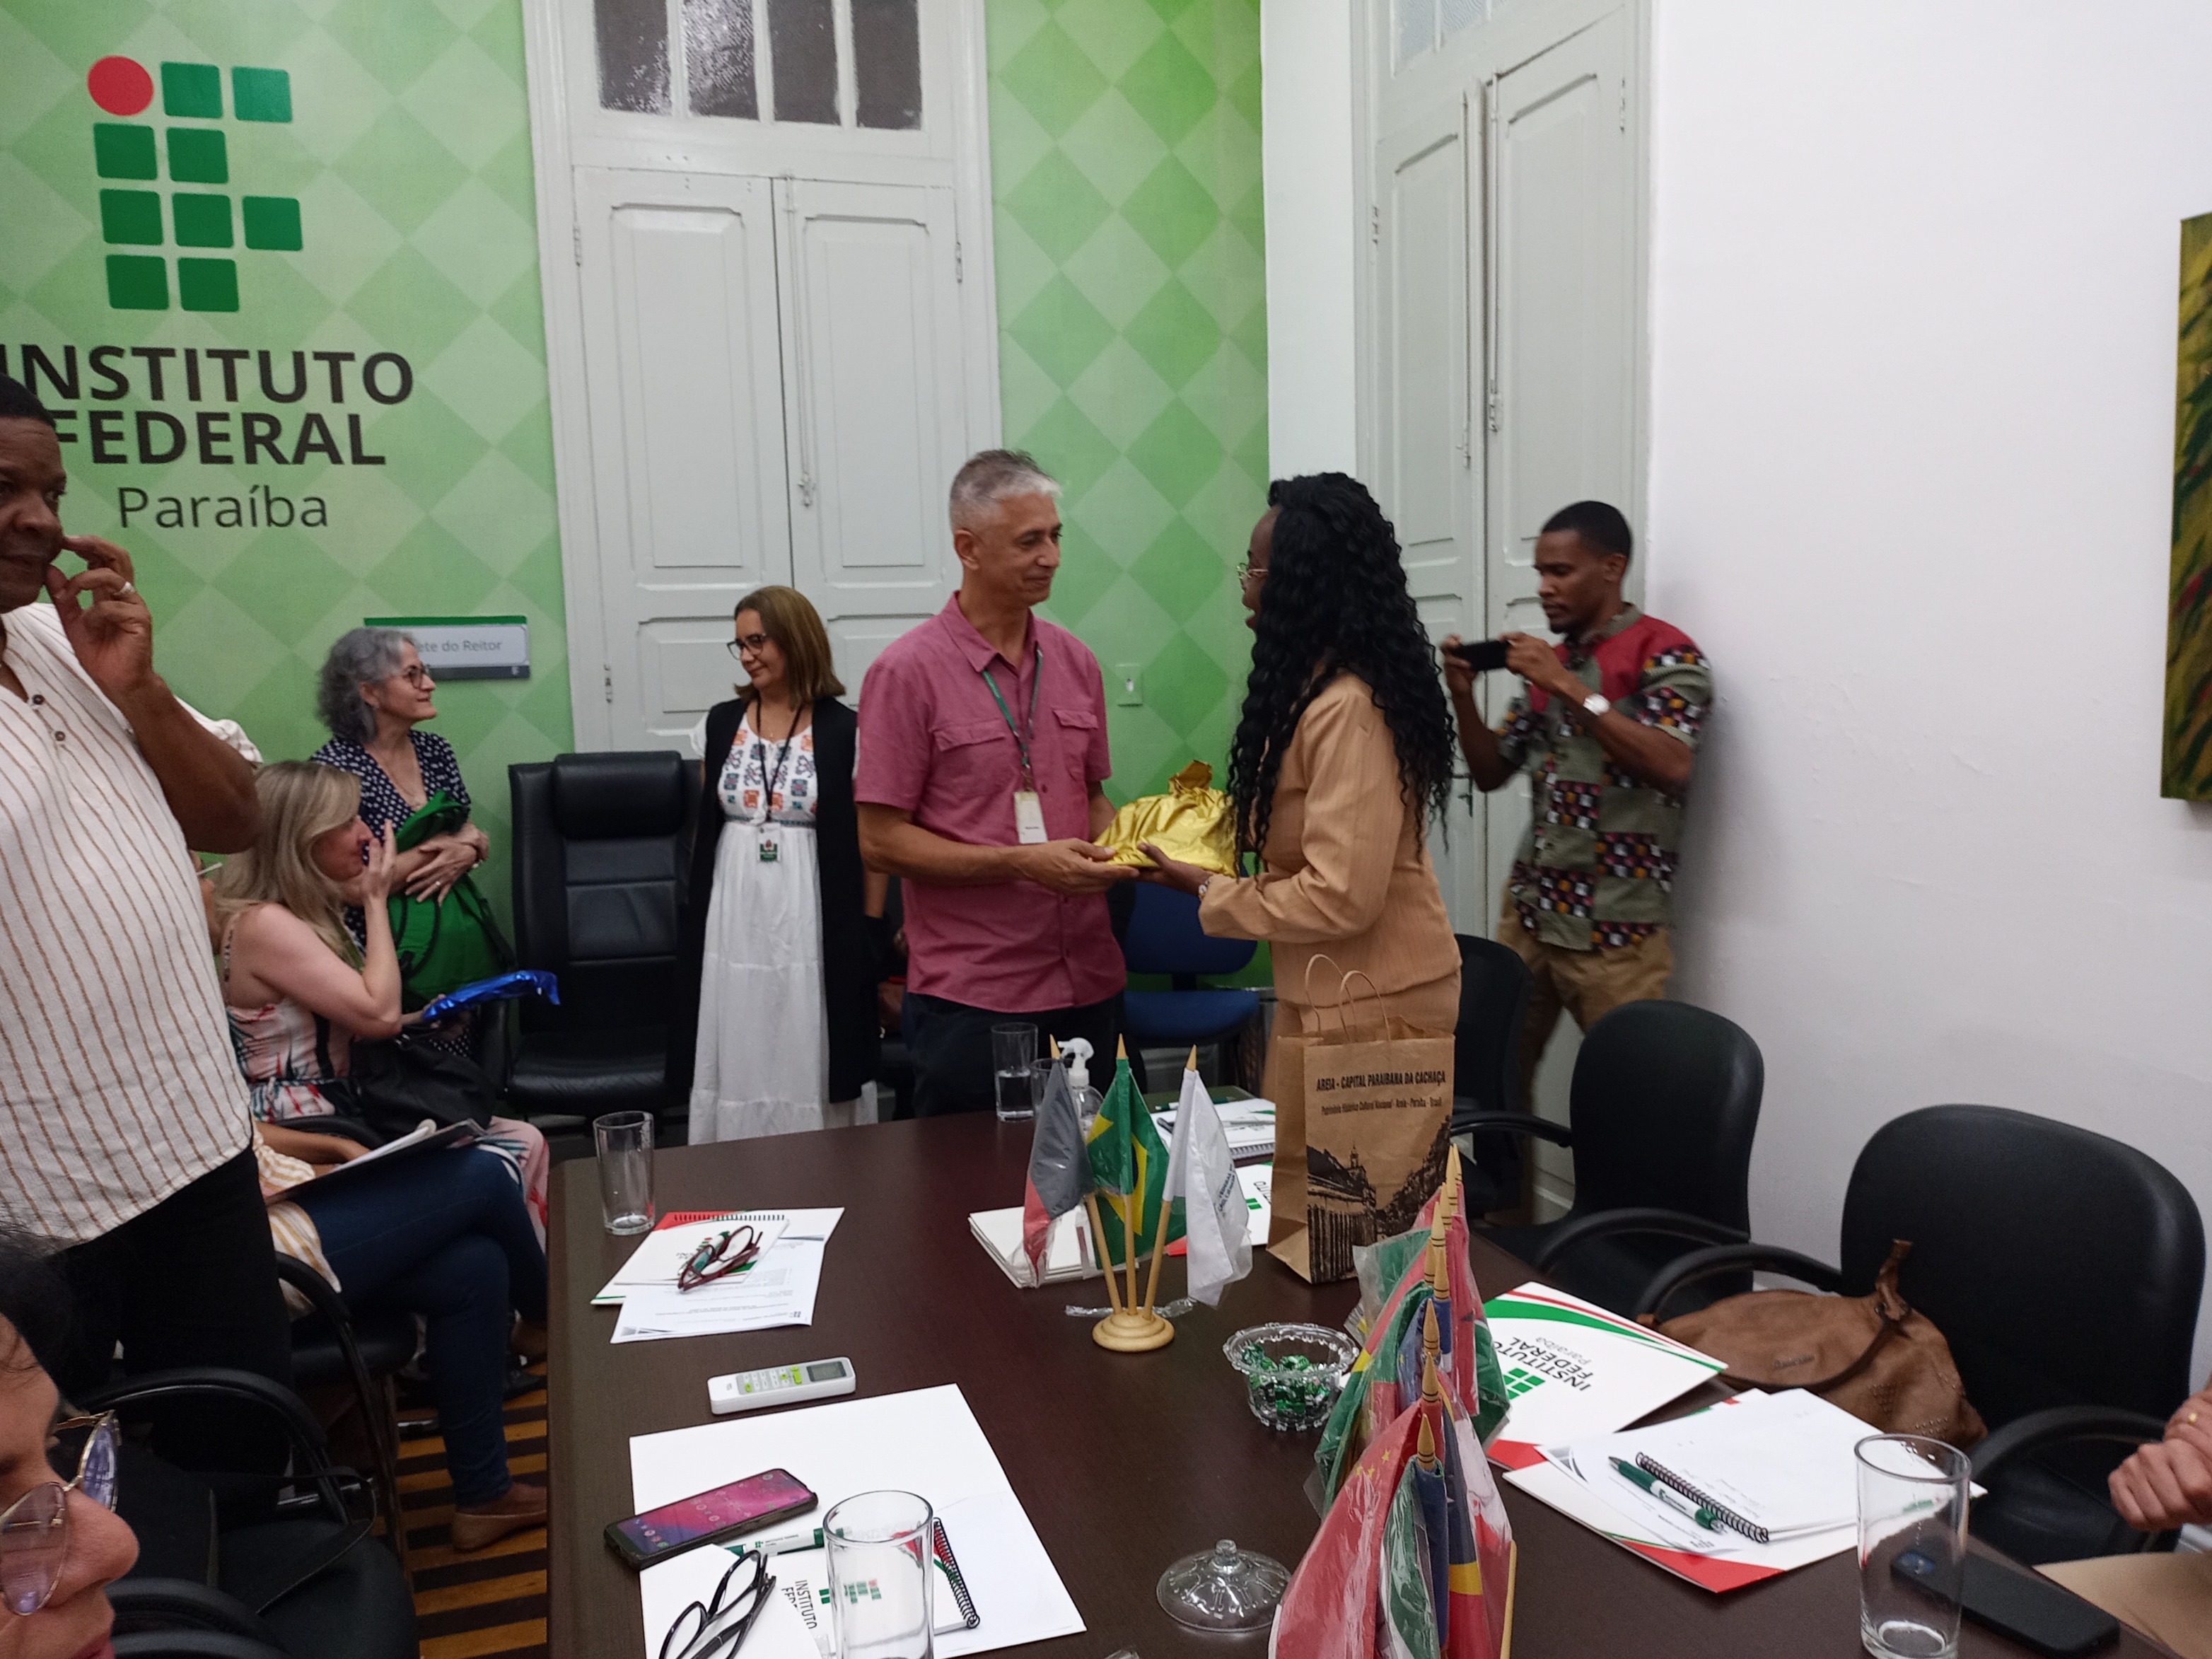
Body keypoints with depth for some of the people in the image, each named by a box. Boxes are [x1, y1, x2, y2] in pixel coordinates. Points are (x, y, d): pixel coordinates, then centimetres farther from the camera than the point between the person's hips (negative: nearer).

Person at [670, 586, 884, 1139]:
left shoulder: (844, 730, -5)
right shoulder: (721, 723, 7)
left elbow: (871, 839, -2)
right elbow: (704, 826, 13)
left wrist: (869, 930, -4)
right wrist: (697, 913, 10)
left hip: (812, 920, -3)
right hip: (733, 920, 4)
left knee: (808, 1064, 2)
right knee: (733, 1065, 8)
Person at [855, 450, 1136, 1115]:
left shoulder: (1075, 661, 9)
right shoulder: (909, 670, -8)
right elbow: (881, 840, -10)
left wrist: (1114, 849, -2)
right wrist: (1021, 864, -17)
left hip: (1090, 985, 5)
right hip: (970, 995, -5)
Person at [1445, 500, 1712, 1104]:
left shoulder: (1666, 653, -7)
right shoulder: (1548, 661, 14)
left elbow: (1671, 767, -22)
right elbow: (1490, 774, 16)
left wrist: (1569, 687, -21)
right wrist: (1463, 696, -2)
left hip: (1615, 927, -6)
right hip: (1529, 908, 6)